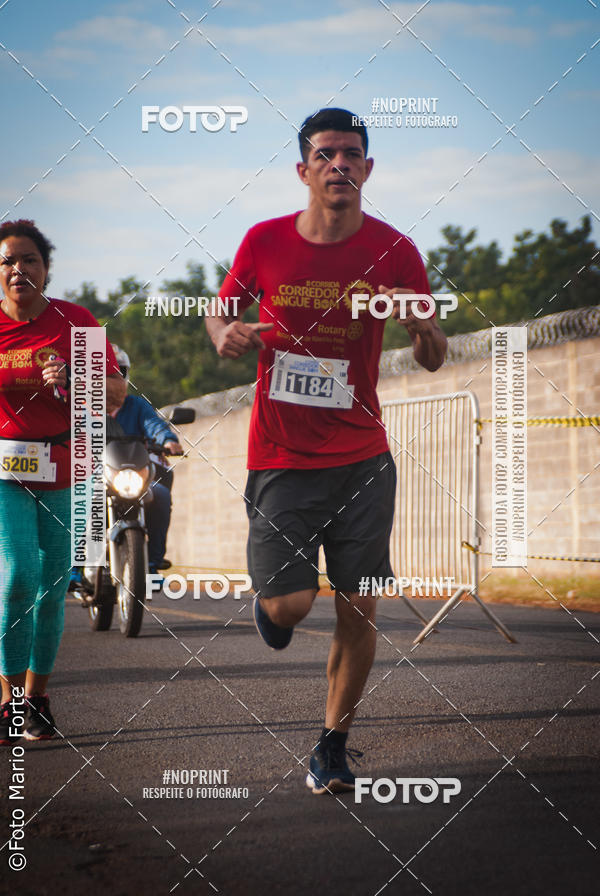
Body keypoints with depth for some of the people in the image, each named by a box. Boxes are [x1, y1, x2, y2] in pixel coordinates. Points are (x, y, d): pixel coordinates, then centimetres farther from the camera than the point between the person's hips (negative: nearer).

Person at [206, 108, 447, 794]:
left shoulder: (393, 251, -3)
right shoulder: (264, 242, -3)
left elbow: (433, 361, 1)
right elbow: (220, 312, 13)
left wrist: (423, 329, -22)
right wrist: (226, 336, -11)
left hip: (362, 458, 1)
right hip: (280, 456, -1)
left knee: (357, 610, 2)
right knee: (290, 604, -9)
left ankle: (333, 744, 21)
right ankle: (269, 594, 30)